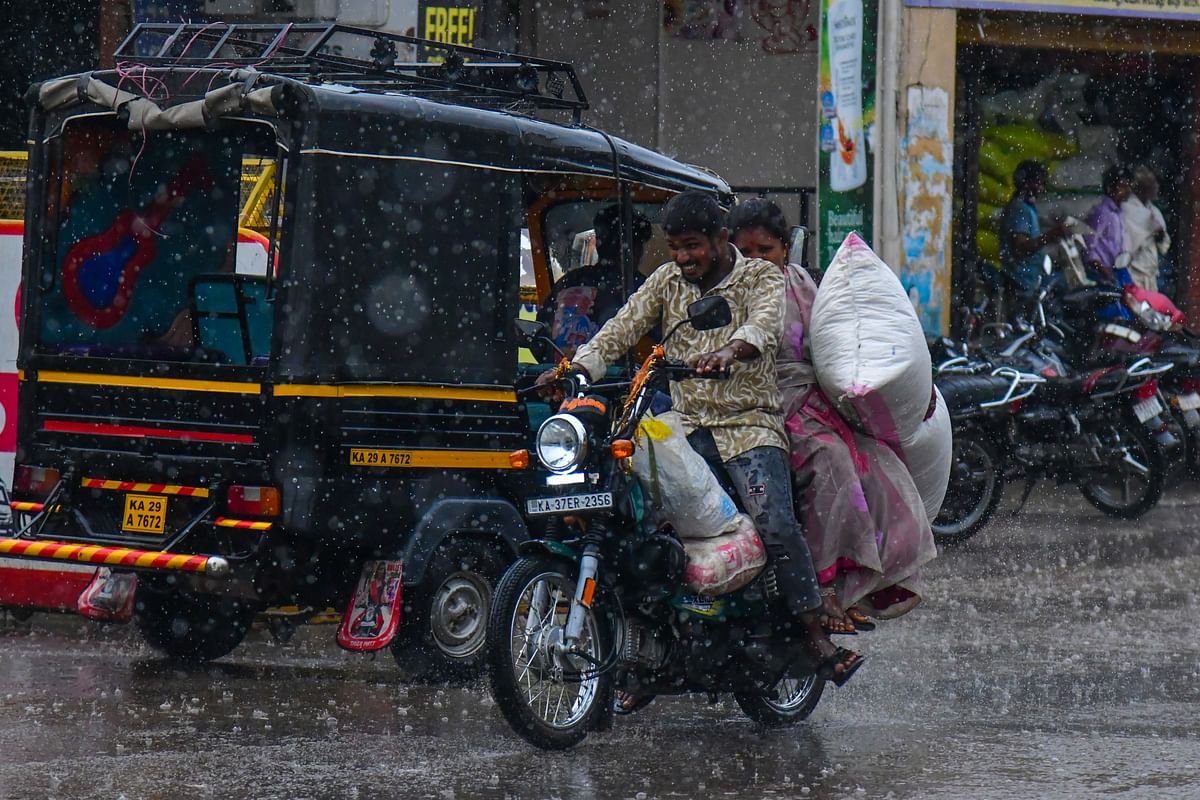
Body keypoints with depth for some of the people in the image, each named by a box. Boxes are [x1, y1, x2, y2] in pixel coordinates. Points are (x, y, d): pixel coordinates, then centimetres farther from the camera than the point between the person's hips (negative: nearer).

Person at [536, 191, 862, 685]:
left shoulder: (761, 277, 1)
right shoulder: (667, 282, 14)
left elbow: (766, 322, -20)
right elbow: (622, 327, 3)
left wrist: (730, 351, -43)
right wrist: (578, 367, -15)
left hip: (749, 425, -4)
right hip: (687, 426, 4)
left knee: (776, 525, -23)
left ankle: (816, 639, -18)